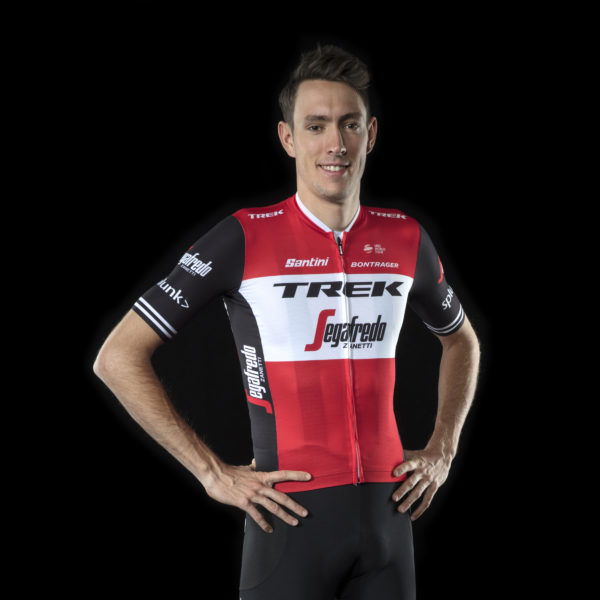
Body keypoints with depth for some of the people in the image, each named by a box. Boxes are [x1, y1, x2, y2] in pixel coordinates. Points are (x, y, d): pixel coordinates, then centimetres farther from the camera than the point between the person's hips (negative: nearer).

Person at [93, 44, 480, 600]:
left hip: (387, 510, 4)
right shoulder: (245, 239, -6)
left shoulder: (405, 239, 7)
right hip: (293, 512, -4)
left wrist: (442, 451, 13)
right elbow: (117, 357, -6)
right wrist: (213, 474, -8)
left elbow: (461, 341, 27)